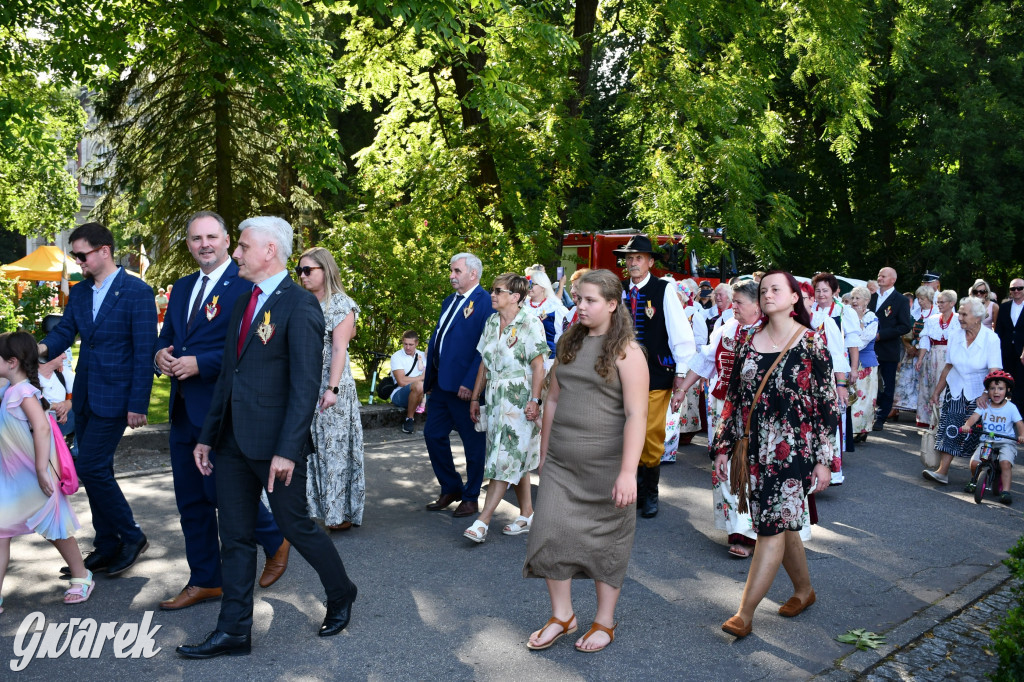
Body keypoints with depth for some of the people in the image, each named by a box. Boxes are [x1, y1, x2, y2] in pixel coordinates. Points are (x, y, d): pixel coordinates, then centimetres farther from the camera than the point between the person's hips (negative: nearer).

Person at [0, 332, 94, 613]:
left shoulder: (24, 392, -21)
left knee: (55, 528, 7)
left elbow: (41, 428, -31)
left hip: (34, 479, -8)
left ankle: (81, 577, 25)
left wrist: (42, 471, -32)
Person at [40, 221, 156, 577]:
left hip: (114, 397, -7)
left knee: (91, 467, -10)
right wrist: (43, 347, -18)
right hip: (84, 397, 7)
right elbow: (64, 331, 6)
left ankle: (131, 536, 8)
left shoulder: (137, 291, -11)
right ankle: (107, 548, 23)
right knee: (96, 471, 12)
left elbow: (144, 352, -13)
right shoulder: (79, 293, 11)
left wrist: (137, 404, -16)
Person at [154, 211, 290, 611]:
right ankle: (205, 582, 26)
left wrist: (201, 363, -21)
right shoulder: (184, 286, 15)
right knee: (191, 499, 13)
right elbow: (167, 334, 17)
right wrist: (161, 354, -5)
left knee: (226, 491, -1)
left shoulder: (245, 285, -11)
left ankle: (275, 541, 26)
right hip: (184, 409, 8)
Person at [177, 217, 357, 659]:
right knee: (235, 537, 11)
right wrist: (208, 436, 15)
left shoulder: (300, 305, -12)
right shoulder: (241, 304, 14)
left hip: (274, 442, -8)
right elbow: (228, 375, 17)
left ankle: (341, 595, 30)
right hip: (233, 440, 8)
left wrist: (287, 450, -22)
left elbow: (306, 385, -18)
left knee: (294, 525, 6)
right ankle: (233, 632, 21)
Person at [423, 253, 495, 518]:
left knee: (473, 442, 6)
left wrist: (470, 383, -21)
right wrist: (429, 377, 13)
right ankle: (451, 489, 28)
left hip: (465, 387, -8)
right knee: (433, 435, 12)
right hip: (441, 384, 9)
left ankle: (471, 498, 19)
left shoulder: (484, 302, -11)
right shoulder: (449, 302, 16)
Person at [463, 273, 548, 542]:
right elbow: (484, 363, 15)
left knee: (506, 460, -7)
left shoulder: (530, 323, -9)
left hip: (520, 403, -7)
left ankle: (482, 521, -9)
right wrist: (475, 397, 14)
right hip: (495, 400, 7)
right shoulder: (491, 323, 11)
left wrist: (534, 401, -18)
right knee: (516, 461, 12)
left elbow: (538, 366, -12)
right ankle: (527, 515, 21)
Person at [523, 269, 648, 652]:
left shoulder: (626, 351, -11)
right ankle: (562, 616, 20)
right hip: (560, 463, 6)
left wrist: (628, 472, -23)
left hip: (604, 466, -5)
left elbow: (636, 414, -17)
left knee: (605, 542, 8)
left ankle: (604, 622, 25)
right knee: (550, 534, 2)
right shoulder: (569, 343, 9)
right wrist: (543, 453, 15)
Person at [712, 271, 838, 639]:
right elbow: (734, 398, 11)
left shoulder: (812, 343, -5)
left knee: (773, 527, -7)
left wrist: (823, 458, -8)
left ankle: (744, 614, -4)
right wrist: (723, 447, 8)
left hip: (794, 450, -5)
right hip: (756, 450, 5)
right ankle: (804, 590, 36)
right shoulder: (749, 343, 7)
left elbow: (828, 403, -5)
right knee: (783, 525, 14)